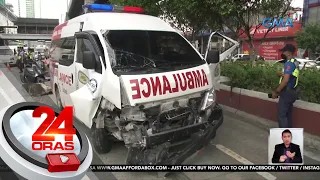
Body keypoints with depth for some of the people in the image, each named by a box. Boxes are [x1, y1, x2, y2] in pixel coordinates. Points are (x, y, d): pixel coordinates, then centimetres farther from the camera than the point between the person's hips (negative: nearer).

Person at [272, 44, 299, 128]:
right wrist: (281, 74, 2)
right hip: (291, 92, 10)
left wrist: (276, 91, -18)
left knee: (281, 115, -5)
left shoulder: (289, 63, -18)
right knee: (288, 114, 16)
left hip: (287, 92, -10)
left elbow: (286, 80, -26)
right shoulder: (295, 62, 13)